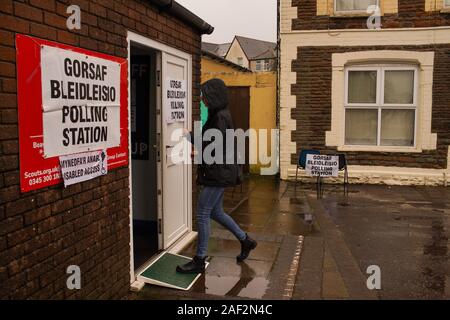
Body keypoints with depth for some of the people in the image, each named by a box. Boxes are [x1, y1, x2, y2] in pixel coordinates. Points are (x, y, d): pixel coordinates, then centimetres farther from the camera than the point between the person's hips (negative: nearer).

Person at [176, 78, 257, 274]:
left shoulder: (221, 117, -17)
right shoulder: (219, 115, 13)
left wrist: (190, 136, -9)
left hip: (218, 173, -10)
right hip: (218, 172, 10)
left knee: (203, 213, -3)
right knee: (215, 212, 19)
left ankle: (199, 260, 7)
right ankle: (245, 241, 32)